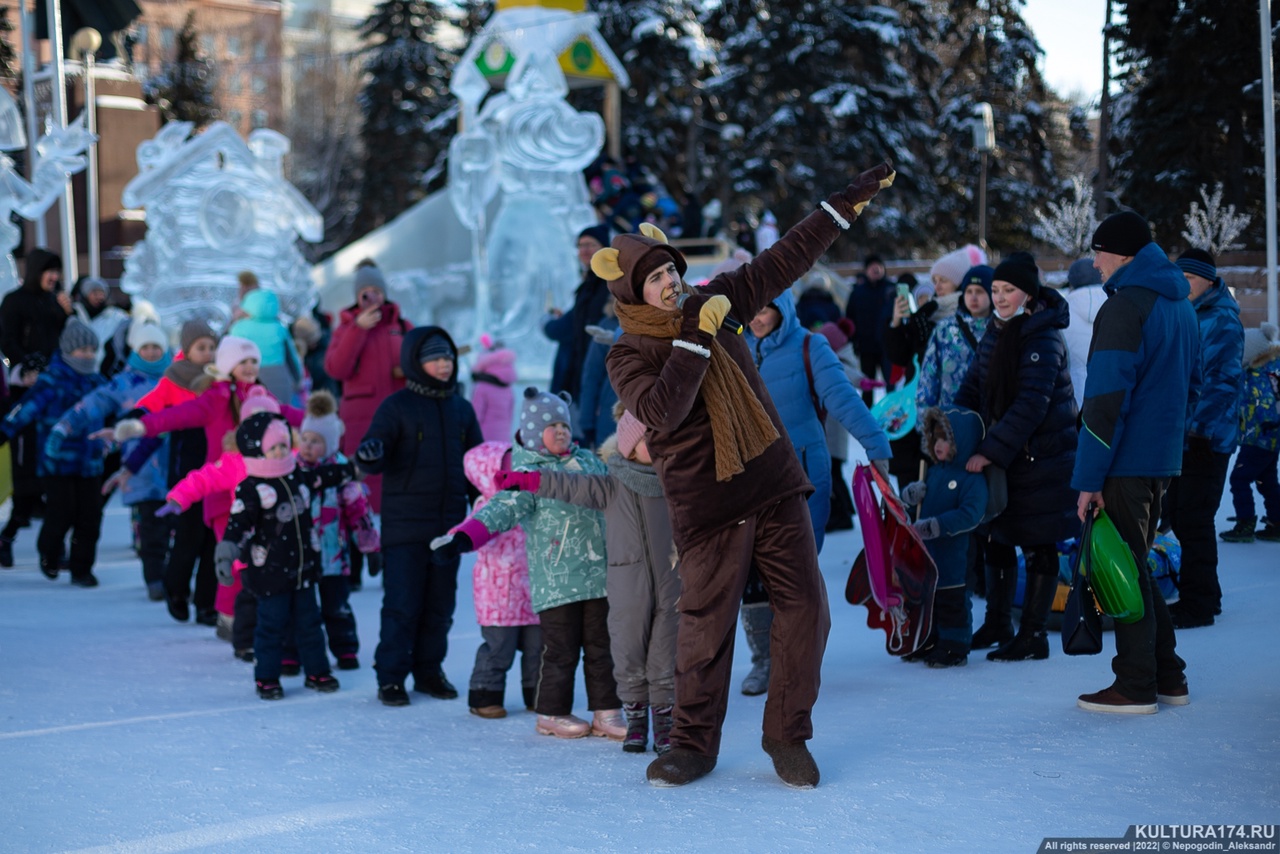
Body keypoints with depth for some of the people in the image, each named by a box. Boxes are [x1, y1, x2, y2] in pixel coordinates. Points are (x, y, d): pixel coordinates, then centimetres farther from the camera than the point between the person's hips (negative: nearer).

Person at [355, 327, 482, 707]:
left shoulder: (461, 409, 12)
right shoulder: (396, 406, -3)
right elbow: (373, 456, -10)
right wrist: (369, 456, -34)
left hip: (449, 523, 5)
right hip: (405, 523, -5)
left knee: (440, 604, 10)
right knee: (402, 604, -3)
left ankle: (429, 671, 22)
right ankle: (391, 677, 6)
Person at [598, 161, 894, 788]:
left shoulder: (715, 303, 8)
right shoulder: (628, 356, -5)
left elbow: (786, 259, 13)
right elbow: (663, 410, -24)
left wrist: (848, 204, 11)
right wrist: (694, 337, -22)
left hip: (776, 488, 5)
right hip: (706, 508, -4)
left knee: (805, 607, 1)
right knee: (706, 626, 0)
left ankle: (787, 735, 15)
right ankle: (693, 743, 19)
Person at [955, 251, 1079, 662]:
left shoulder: (1043, 339, -17)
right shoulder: (997, 330, 8)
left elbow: (1030, 405, -24)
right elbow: (974, 385, 12)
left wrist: (991, 451, -27)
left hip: (1042, 458, -8)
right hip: (1003, 455, 8)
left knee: (1038, 545, 0)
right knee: (997, 539, 14)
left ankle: (1032, 636, 8)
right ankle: (996, 625, 27)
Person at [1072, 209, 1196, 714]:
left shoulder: (1125, 306, -15)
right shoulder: (1180, 303, 14)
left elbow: (1107, 398, -20)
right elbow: (1188, 381, 23)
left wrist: (1089, 477, -19)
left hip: (1127, 460, -9)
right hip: (1164, 458, 9)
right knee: (1136, 566, 17)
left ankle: (1136, 686, 2)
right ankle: (1168, 677, 21)